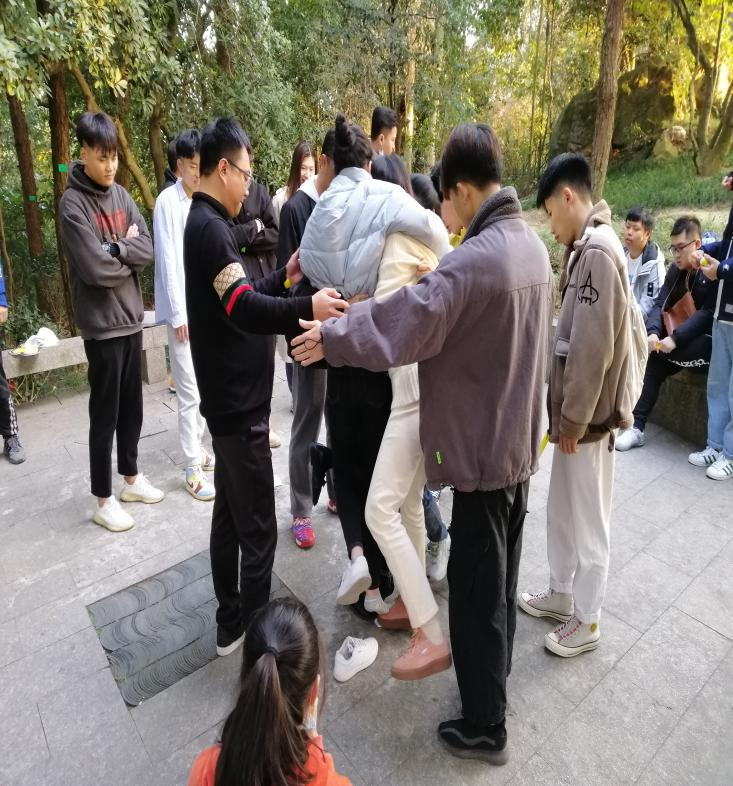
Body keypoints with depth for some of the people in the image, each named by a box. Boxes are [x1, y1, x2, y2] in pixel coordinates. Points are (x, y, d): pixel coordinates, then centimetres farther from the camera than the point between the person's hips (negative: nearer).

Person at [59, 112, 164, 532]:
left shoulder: (121, 195, 9)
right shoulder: (73, 204, -11)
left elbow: (148, 249, 1)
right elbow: (96, 269, -19)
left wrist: (116, 249, -14)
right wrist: (127, 250, -3)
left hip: (132, 318, 6)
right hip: (101, 325, -6)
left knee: (132, 406, 16)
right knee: (105, 414, 3)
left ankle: (132, 477, 33)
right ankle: (104, 500, 17)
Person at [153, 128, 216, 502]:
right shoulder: (168, 201, -8)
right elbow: (168, 261, -12)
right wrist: (179, 312, -14)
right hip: (183, 309, -6)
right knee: (190, 390, -5)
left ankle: (198, 448, 29)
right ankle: (193, 469, 4)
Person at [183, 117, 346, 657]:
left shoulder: (205, 223, 16)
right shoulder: (210, 227, -16)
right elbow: (243, 309, -30)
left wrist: (284, 280, 15)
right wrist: (307, 307, -40)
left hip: (229, 400, 10)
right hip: (240, 405, -10)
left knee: (230, 514, 17)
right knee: (257, 528, 1)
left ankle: (231, 624, 32)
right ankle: (253, 633, 18)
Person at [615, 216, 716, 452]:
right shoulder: (676, 270, 8)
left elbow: (709, 313, -23)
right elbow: (660, 304, -1)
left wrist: (675, 339, -32)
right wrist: (653, 332, -20)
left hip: (711, 342, -6)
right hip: (684, 339, 6)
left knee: (656, 354, -27)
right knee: (654, 361, -17)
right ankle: (637, 427, -16)